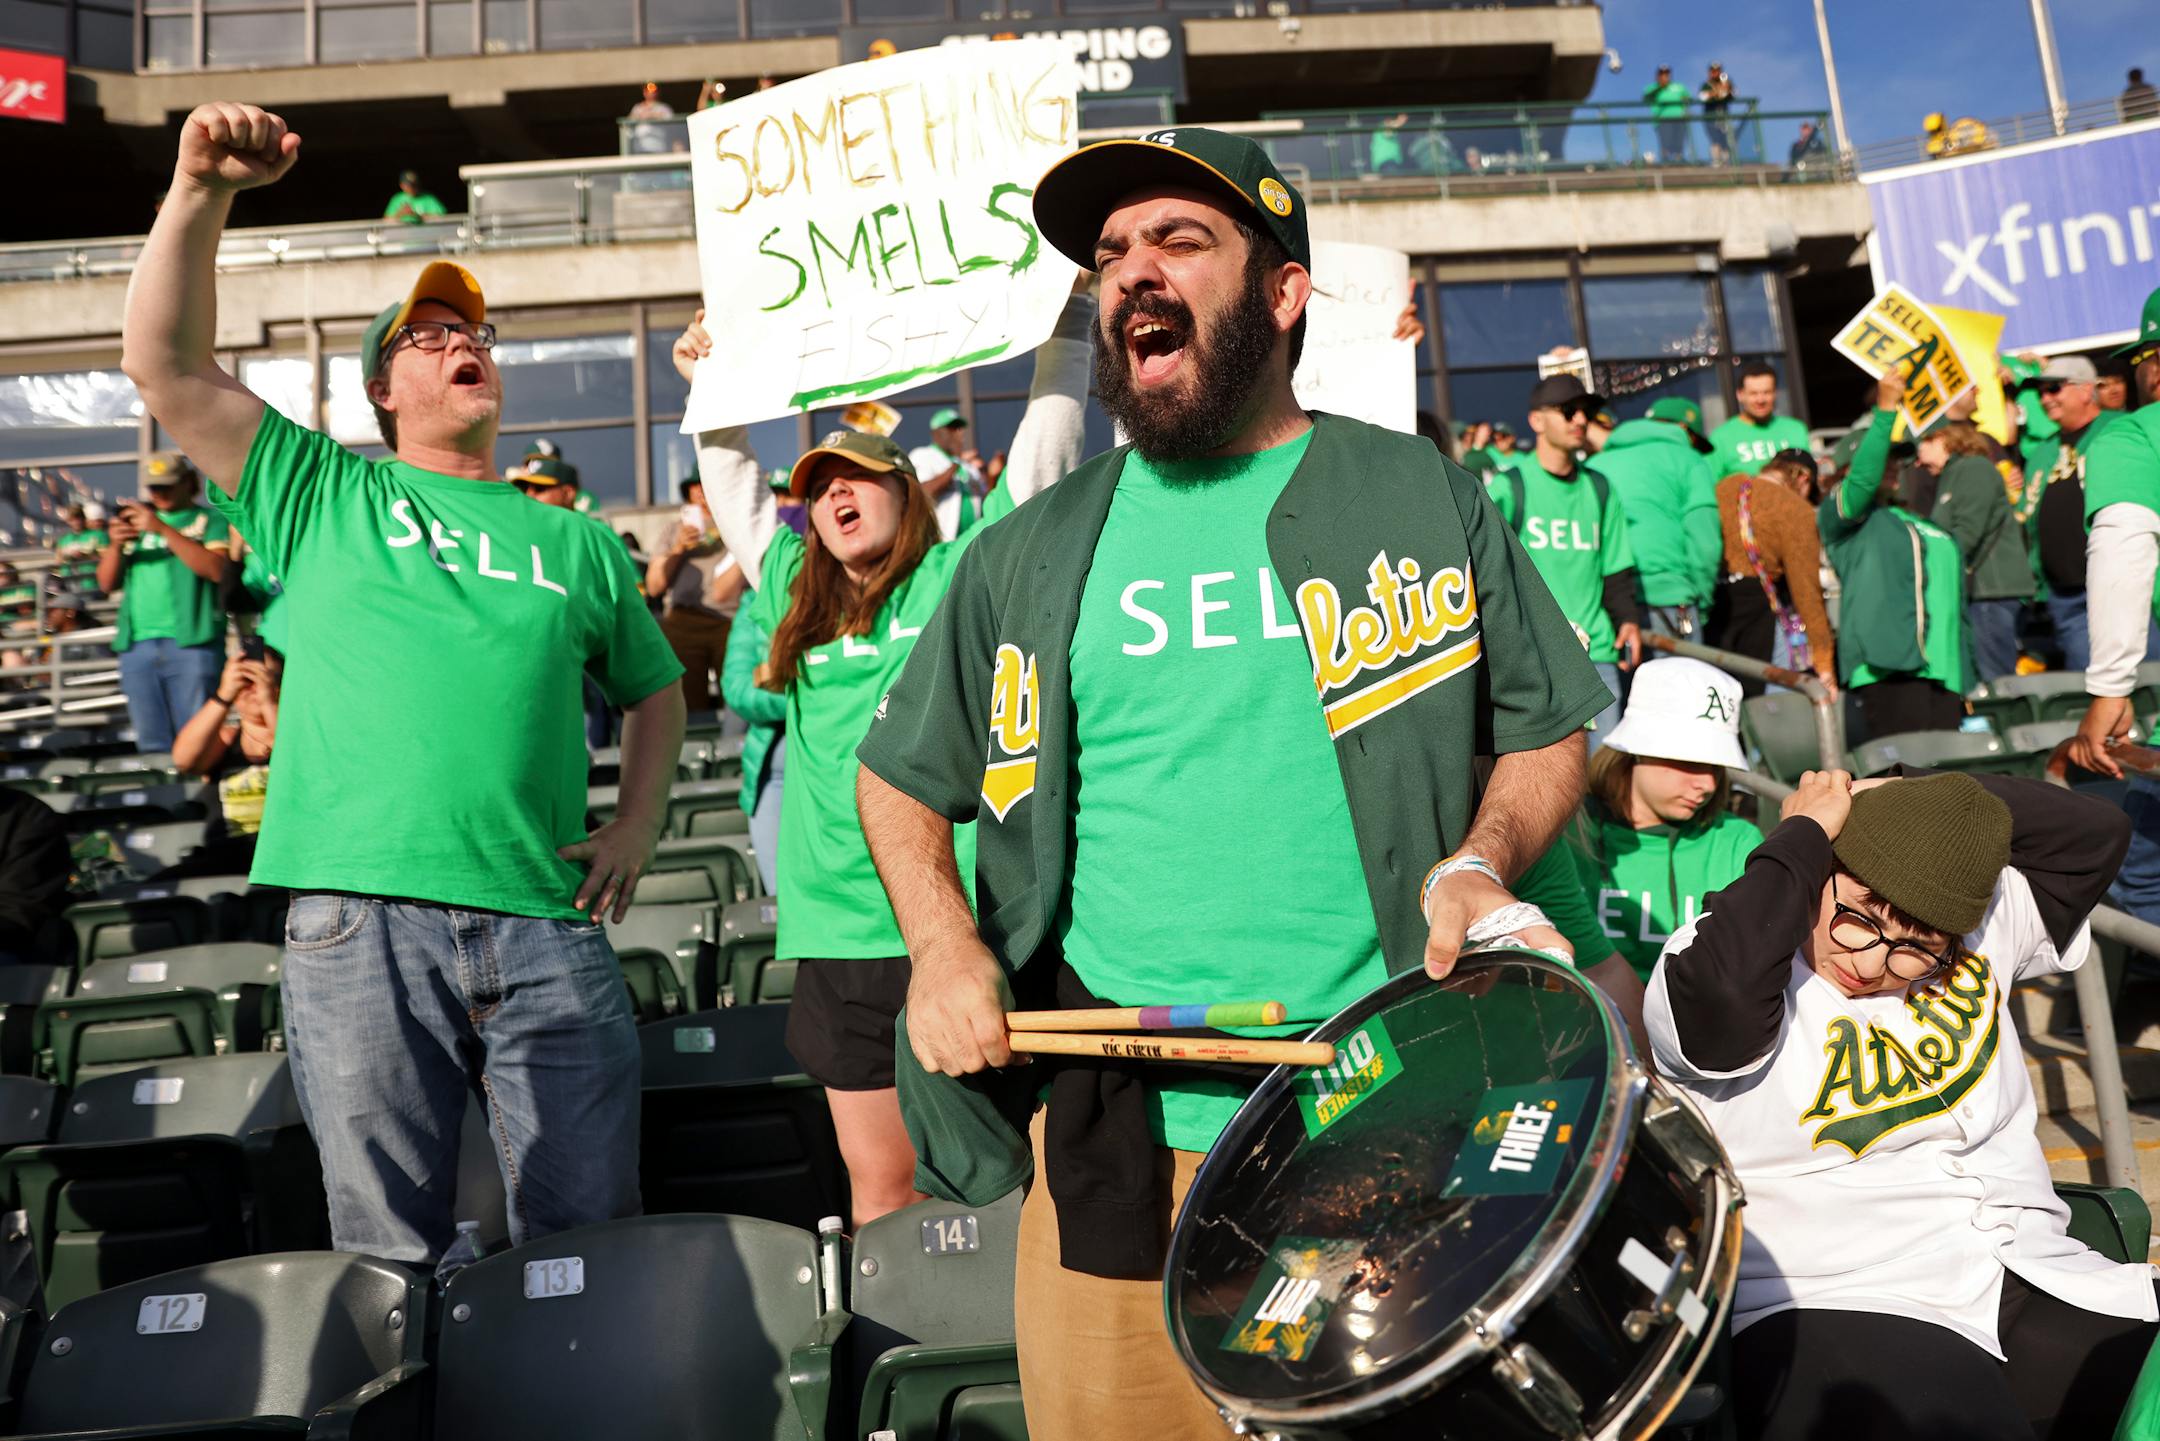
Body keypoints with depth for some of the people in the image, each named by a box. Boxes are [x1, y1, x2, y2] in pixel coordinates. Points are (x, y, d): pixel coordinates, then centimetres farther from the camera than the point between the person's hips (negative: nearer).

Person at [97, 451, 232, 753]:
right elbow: (107, 584, 18)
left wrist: (163, 529, -14)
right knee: (152, 743, 2)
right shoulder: (136, 523, 23)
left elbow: (216, 570, -9)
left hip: (191, 641, -4)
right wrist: (115, 545, -1)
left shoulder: (209, 520, 10)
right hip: (137, 645, 5)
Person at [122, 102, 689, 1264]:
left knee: (590, 1243, 5)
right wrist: (202, 193, -3)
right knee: (387, 1252, 5)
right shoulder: (325, 496, 15)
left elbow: (655, 690, 26)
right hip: (360, 920, -1)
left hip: (548, 926, 2)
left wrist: (638, 825, 11)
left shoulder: (577, 543, 19)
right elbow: (166, 366, 7)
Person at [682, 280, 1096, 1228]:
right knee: (877, 1185, 11)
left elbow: (1048, 443, 3)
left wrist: (1066, 318, 6)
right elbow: (733, 485, 31)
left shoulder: (967, 574, 3)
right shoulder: (796, 598, 16)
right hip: (839, 937, 5)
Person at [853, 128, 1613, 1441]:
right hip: (1117, 1135, 1)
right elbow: (902, 773, 16)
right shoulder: (1034, 555, 7)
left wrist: (1482, 861, -10)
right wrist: (944, 948, 0)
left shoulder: (1422, 497, 4)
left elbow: (1549, 733, 10)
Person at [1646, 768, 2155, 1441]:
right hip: (1827, 1307, -6)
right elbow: (1722, 991, -30)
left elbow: (2095, 832, 11)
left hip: (2030, 1278, 7)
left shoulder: (1985, 928, 12)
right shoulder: (1736, 960, -8)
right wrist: (1803, 834, -16)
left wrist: (1923, 795, 2)